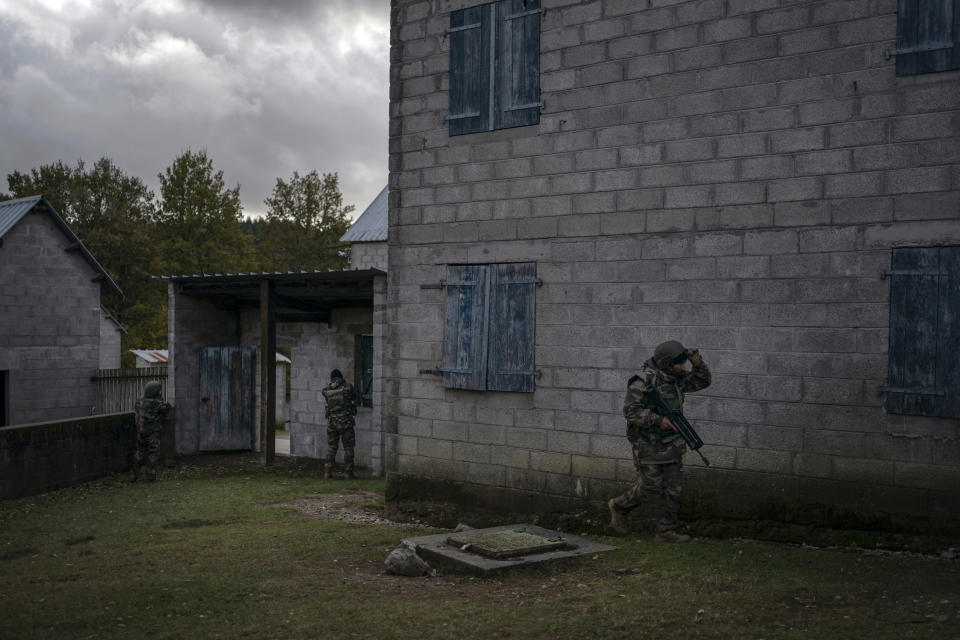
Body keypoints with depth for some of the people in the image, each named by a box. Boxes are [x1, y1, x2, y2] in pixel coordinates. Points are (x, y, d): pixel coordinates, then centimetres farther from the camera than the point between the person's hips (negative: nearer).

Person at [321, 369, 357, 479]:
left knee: (331, 447, 11)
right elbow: (354, 397, 14)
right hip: (346, 421, -2)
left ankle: (328, 472, 7)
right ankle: (348, 472, 5)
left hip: (332, 422, 2)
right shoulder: (348, 386, -4)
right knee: (348, 448, 6)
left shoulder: (325, 390, 2)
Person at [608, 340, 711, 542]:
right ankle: (619, 507, 22)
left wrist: (696, 360, 0)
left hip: (671, 445, 8)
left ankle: (667, 531, 12)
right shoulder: (644, 381, -18)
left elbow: (702, 381, 16)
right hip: (649, 445, -7)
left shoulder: (676, 378, 7)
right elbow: (630, 410, -21)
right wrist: (658, 420, -26)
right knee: (651, 487, -3)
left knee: (674, 488, 4)